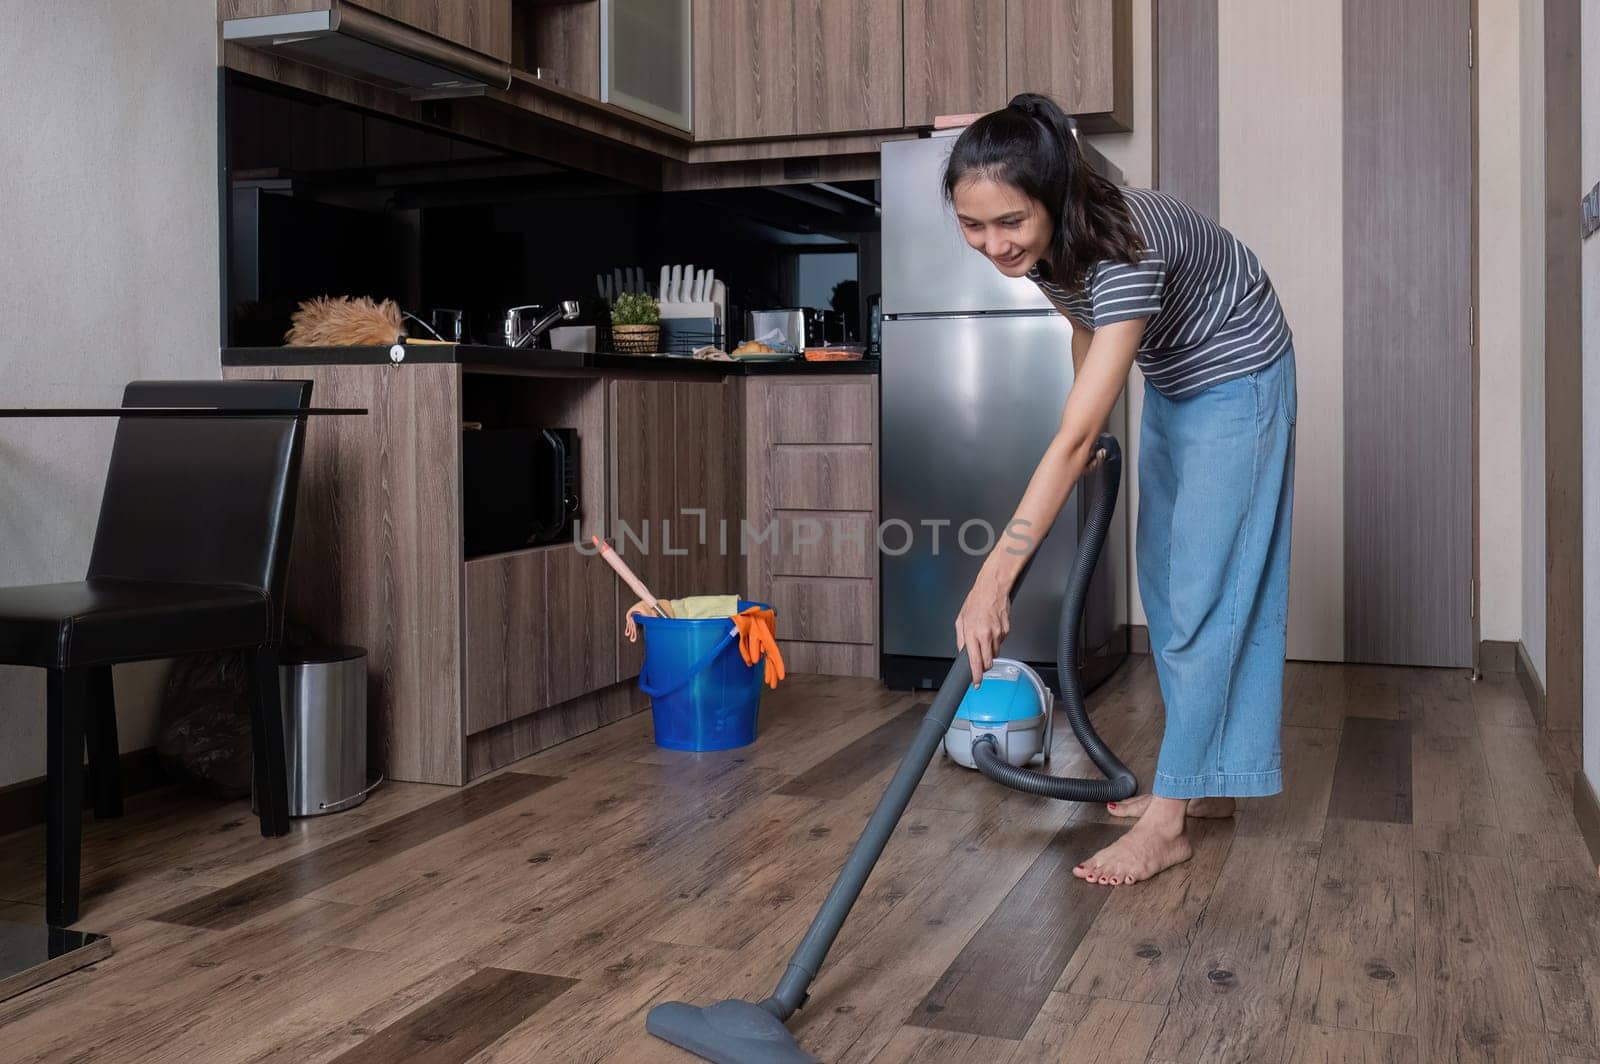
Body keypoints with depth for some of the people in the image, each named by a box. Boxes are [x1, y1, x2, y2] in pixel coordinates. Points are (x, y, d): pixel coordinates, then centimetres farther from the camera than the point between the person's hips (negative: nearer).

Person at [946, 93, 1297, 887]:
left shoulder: (1124, 249, -41)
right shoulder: (1040, 247, -18)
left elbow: (1074, 439, -46)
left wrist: (994, 580, -49)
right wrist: (1087, 442, 10)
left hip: (1236, 380, -8)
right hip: (1171, 381, 8)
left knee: (1206, 593, -9)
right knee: (1166, 586, 11)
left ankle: (1167, 824, -5)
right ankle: (1205, 783, 22)